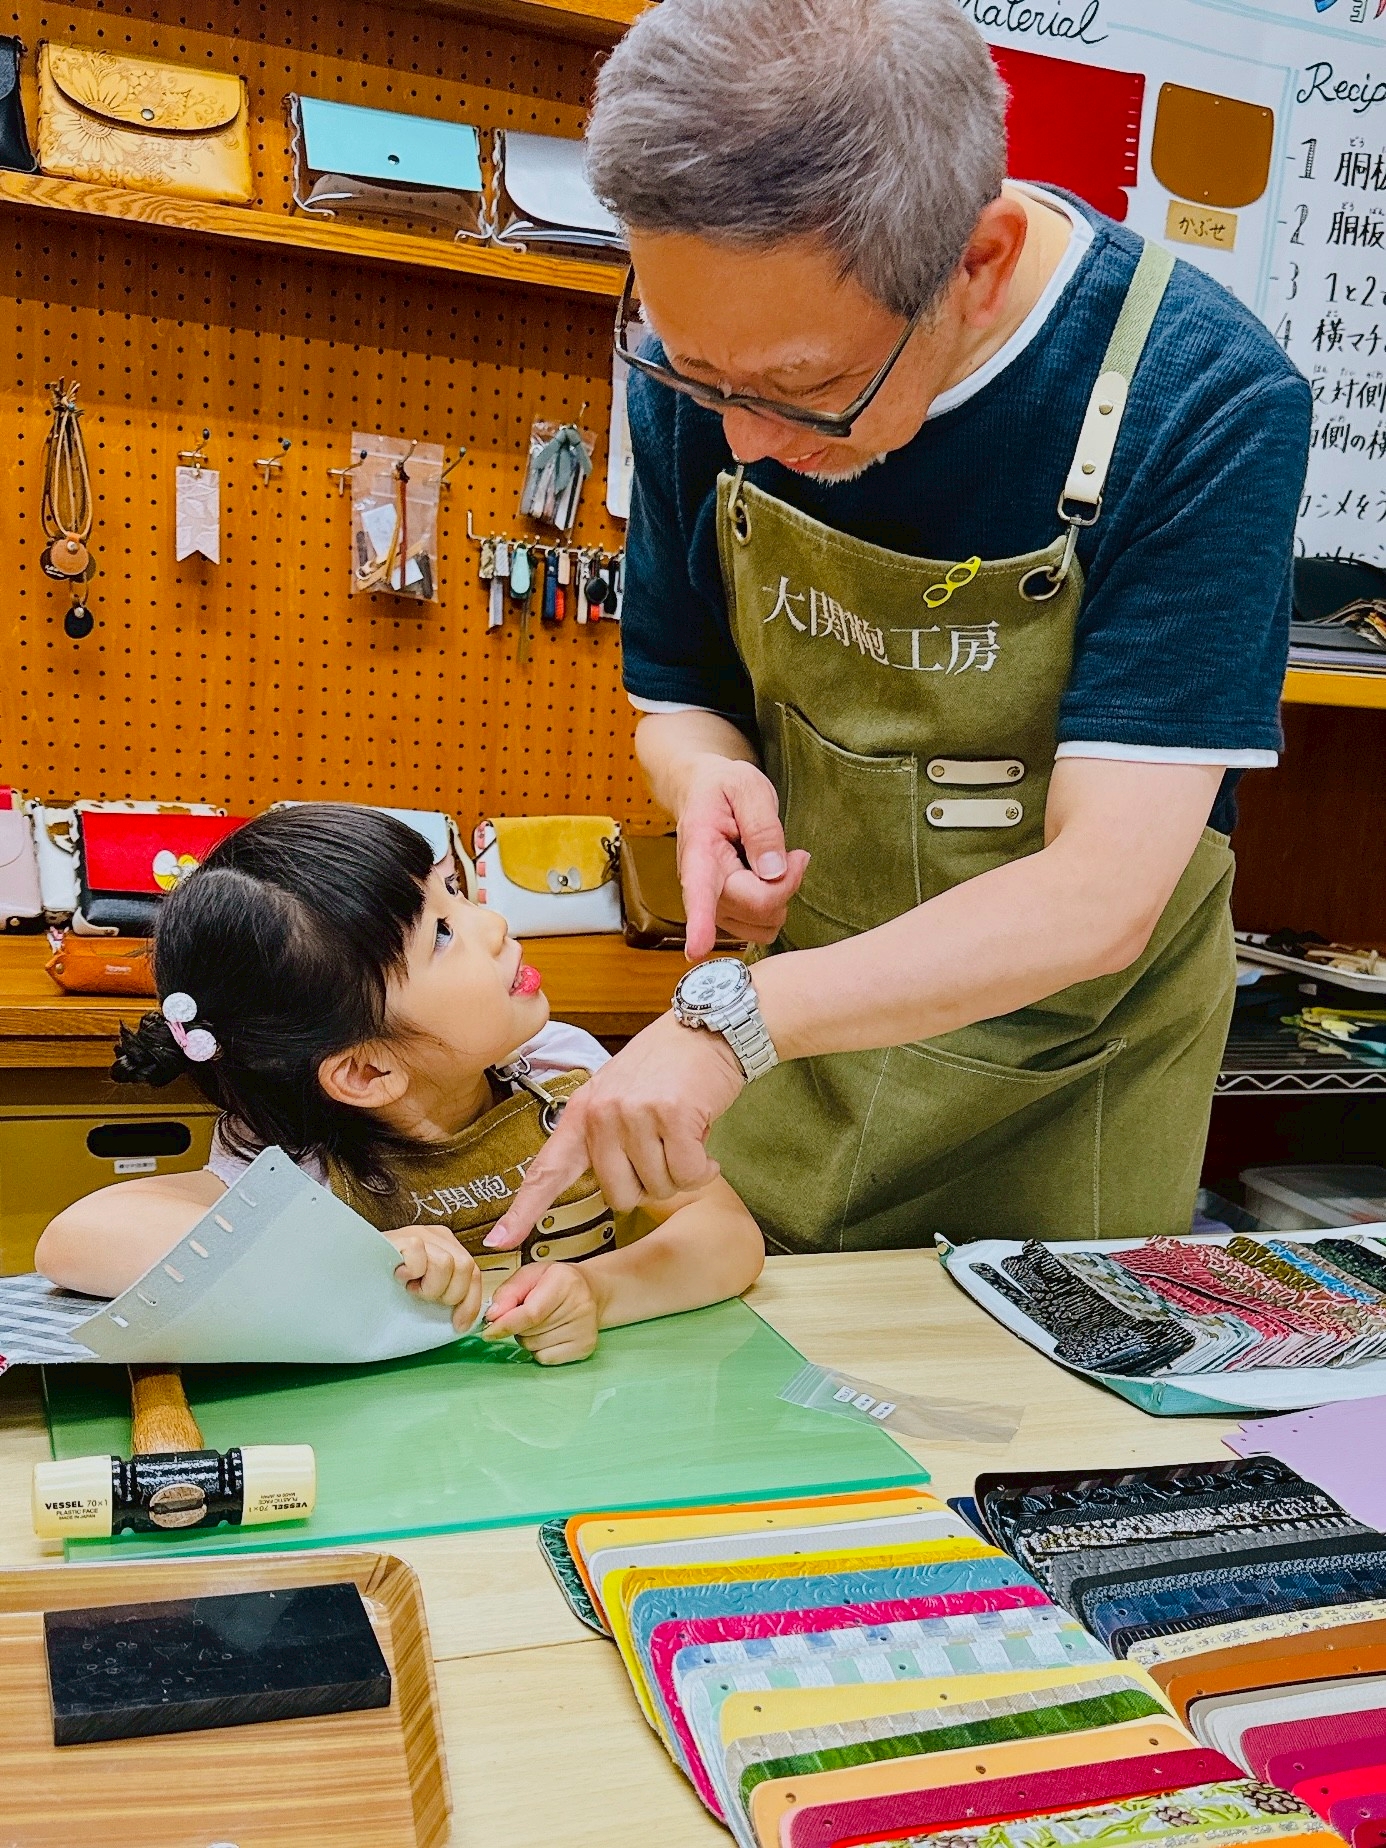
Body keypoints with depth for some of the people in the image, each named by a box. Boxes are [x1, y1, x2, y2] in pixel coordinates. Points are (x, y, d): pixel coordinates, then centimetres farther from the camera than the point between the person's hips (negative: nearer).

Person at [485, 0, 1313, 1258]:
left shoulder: (1209, 401, -26)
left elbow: (1099, 896, -30)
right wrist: (709, 775, -22)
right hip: (793, 1032, 3)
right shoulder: (708, 352, -12)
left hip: (1071, 1066, -2)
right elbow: (679, 697, 1)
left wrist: (733, 1014, -39)